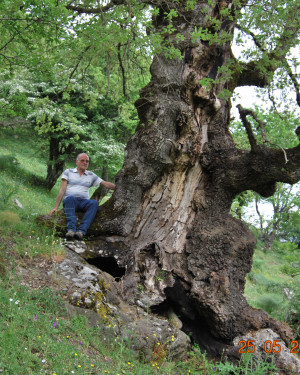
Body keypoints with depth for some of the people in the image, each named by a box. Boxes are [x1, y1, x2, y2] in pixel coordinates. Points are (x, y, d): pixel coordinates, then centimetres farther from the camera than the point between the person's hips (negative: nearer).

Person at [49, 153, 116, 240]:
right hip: (70, 201, -2)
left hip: (84, 202, 2)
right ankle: (71, 229, -52)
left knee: (94, 203, -32)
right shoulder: (68, 172, 12)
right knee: (70, 198, -38)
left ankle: (81, 231, -46)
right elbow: (62, 190, 5)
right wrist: (56, 207, -2)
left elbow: (106, 184, 14)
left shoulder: (91, 175, 20)